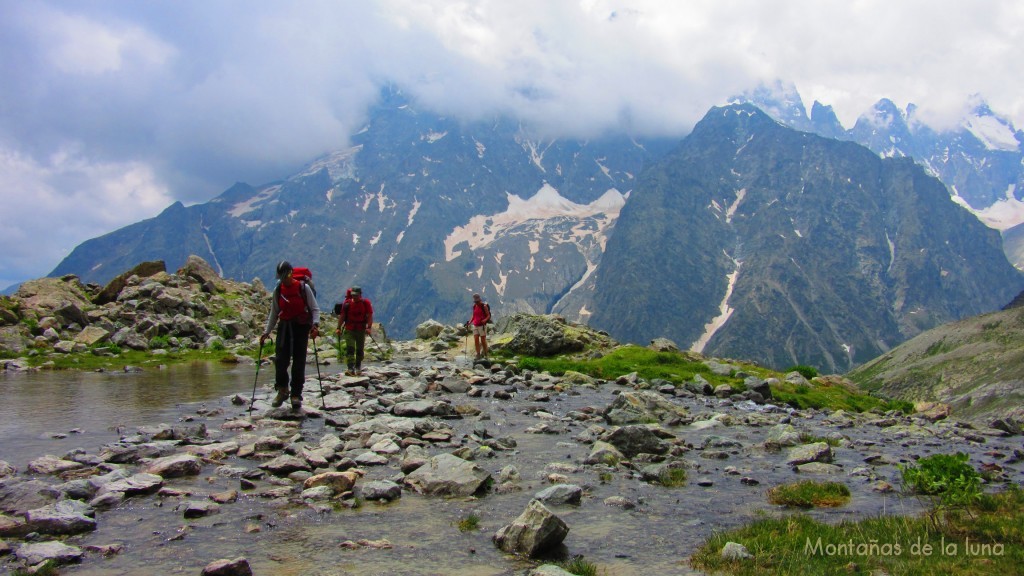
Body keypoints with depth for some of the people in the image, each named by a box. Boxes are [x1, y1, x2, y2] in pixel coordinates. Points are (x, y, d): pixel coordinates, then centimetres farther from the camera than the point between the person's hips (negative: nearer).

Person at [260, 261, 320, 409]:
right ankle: (282, 391, 9)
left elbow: (315, 309, -1)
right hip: (284, 326, 3)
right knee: (280, 359, -9)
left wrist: (315, 324, -18)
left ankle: (296, 395, 6)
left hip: (301, 326, -3)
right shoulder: (278, 290, 8)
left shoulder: (304, 287, -3)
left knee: (299, 361, -1)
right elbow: (274, 313, 15)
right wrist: (267, 331, 10)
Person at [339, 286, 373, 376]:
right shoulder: (347, 303, 1)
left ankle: (358, 369, 22)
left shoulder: (366, 303, -2)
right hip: (349, 330, 0)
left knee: (360, 350, 9)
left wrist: (369, 327, -19)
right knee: (350, 349, -12)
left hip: (361, 330, 0)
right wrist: (339, 327, -3)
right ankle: (351, 369, -18)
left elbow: (370, 316, -7)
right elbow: (342, 316, 5)